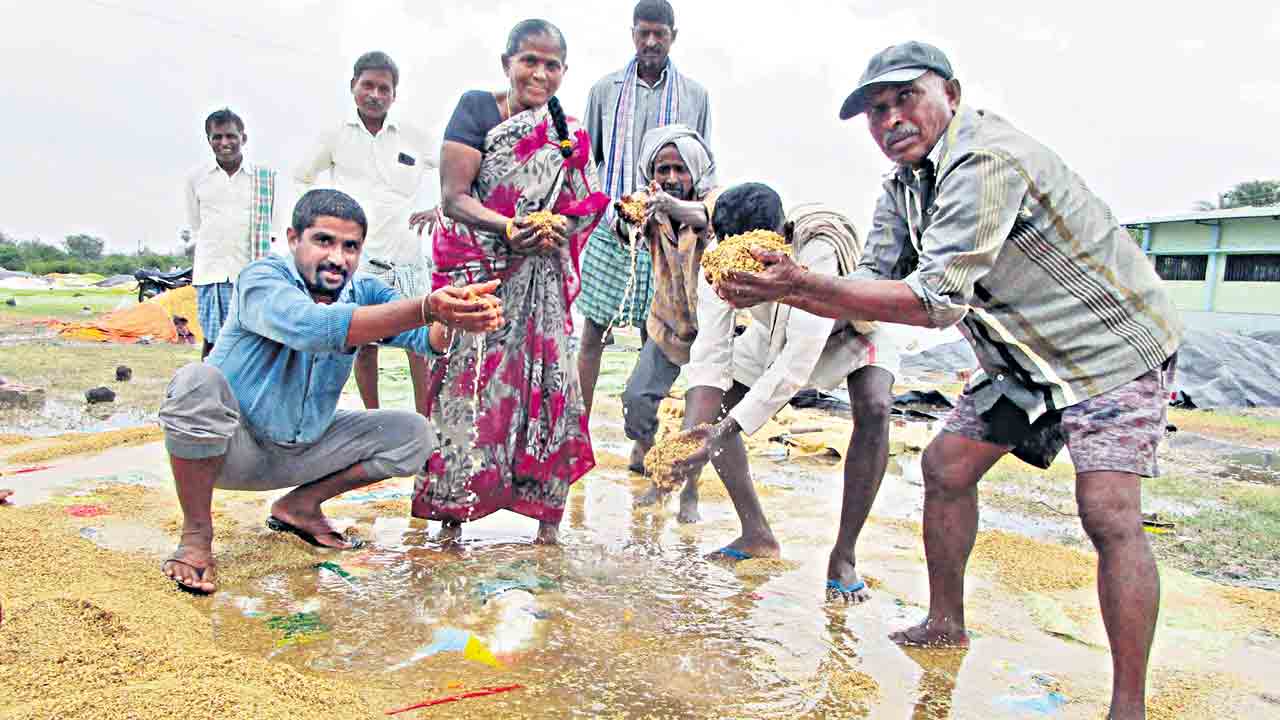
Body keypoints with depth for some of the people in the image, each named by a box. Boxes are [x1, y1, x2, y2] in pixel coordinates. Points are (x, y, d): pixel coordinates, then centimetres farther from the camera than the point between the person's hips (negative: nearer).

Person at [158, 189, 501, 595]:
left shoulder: (363, 293, -5)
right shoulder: (262, 278, -22)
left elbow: (425, 337, -21)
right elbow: (316, 326, -43)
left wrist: (467, 318, -45)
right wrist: (427, 308, -54)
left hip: (300, 450, 5)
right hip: (232, 448, -5)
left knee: (412, 434, -5)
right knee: (198, 382, -35)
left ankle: (300, 504, 10)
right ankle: (196, 534, -15)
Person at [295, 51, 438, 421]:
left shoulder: (414, 137, 4)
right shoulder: (336, 136, 5)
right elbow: (302, 178, 18)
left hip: (406, 253, 0)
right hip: (357, 255, 0)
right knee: (363, 345, 4)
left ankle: (424, 420, 9)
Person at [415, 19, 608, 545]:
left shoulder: (568, 134, 10)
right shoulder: (477, 109, -3)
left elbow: (584, 207, 11)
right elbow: (453, 196, -10)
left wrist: (560, 228, -13)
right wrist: (511, 229, -25)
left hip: (539, 284, 4)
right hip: (478, 274, -3)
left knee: (547, 384, 0)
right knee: (469, 386, -5)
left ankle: (547, 511, 13)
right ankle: (451, 509, 8)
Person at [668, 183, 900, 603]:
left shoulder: (819, 253, -44)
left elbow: (798, 361, -47)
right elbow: (711, 354, -31)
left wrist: (725, 430, -53)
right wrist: (691, 437, -45)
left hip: (852, 331, -4)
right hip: (777, 334, 5)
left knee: (874, 409, -32)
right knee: (705, 401, -7)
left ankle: (844, 557, -18)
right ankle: (757, 535, 4)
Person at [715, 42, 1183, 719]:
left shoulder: (988, 160, -29)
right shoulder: (904, 186, 1)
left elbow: (936, 298, -37)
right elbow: (872, 287, -1)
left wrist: (803, 282, -42)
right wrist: (782, 289, -18)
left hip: (1112, 346, -8)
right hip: (1026, 355, 9)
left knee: (1108, 512, -19)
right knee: (945, 467, 6)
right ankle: (945, 623, 23)